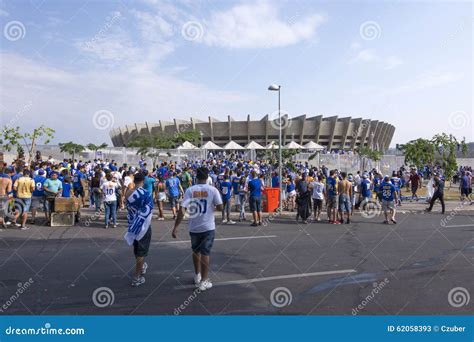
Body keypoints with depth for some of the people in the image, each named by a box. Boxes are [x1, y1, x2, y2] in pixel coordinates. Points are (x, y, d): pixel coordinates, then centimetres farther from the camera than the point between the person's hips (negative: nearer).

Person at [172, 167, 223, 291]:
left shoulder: (190, 190, -5)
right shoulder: (212, 190, -8)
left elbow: (182, 209, -11)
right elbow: (220, 207, -8)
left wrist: (175, 227, -9)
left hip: (194, 227, 2)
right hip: (208, 227, -2)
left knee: (196, 251, 21)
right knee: (205, 253, 7)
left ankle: (197, 276, 35)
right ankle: (204, 281, 12)